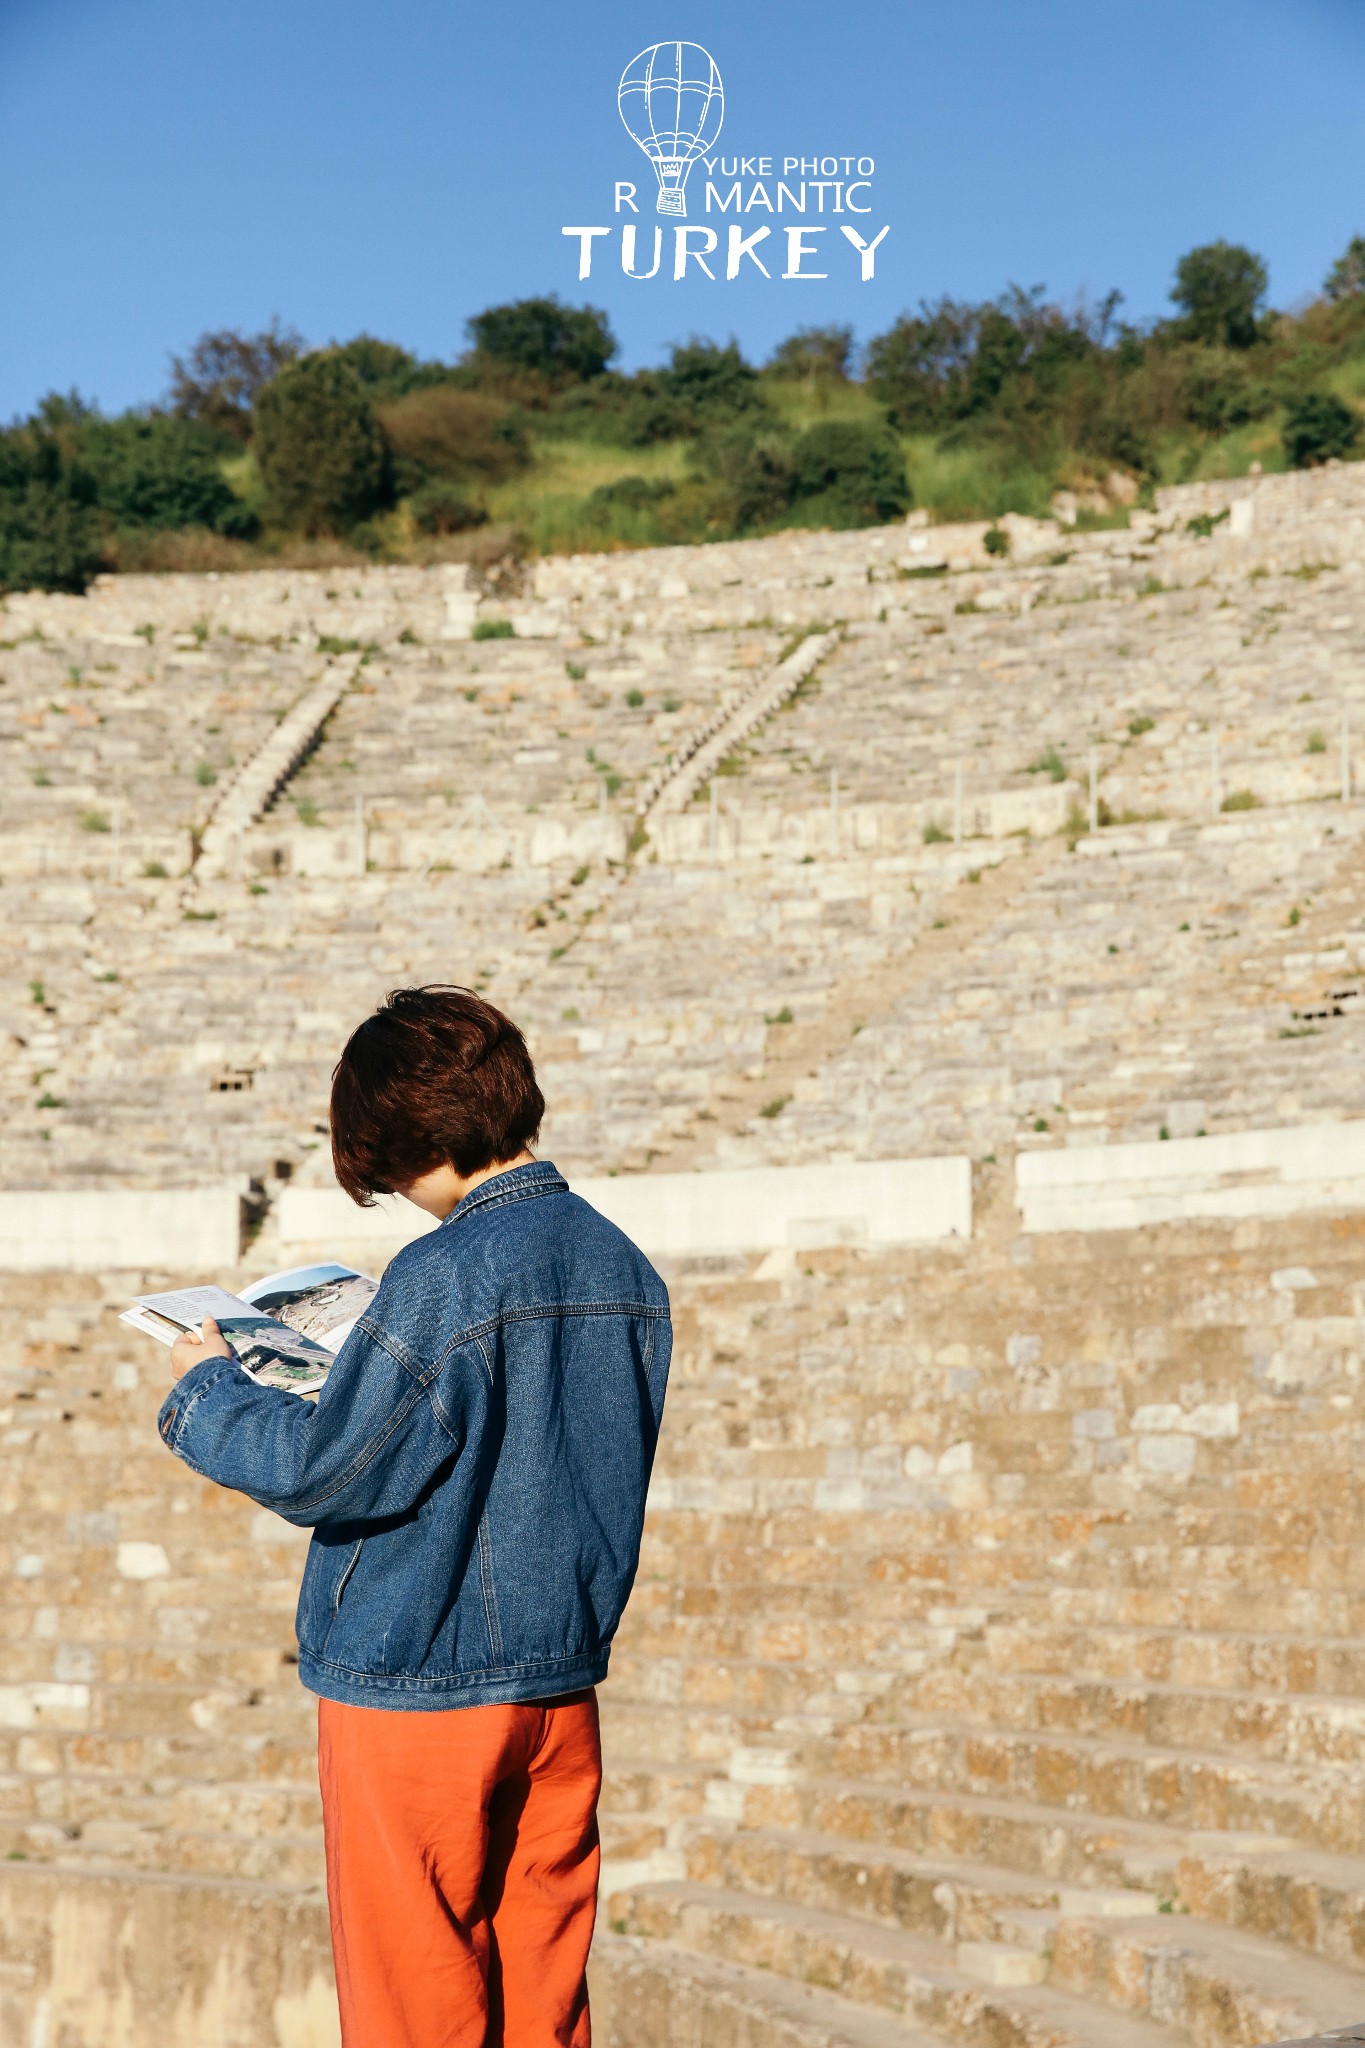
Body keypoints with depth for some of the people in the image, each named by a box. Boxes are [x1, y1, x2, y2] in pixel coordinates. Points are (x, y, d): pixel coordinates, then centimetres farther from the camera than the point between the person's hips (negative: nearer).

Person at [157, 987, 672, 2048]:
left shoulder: (445, 1276, -19)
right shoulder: (626, 1270, 3)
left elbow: (322, 1470, -16)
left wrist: (208, 1391, 0)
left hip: (416, 1688, -7)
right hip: (562, 1682, 7)